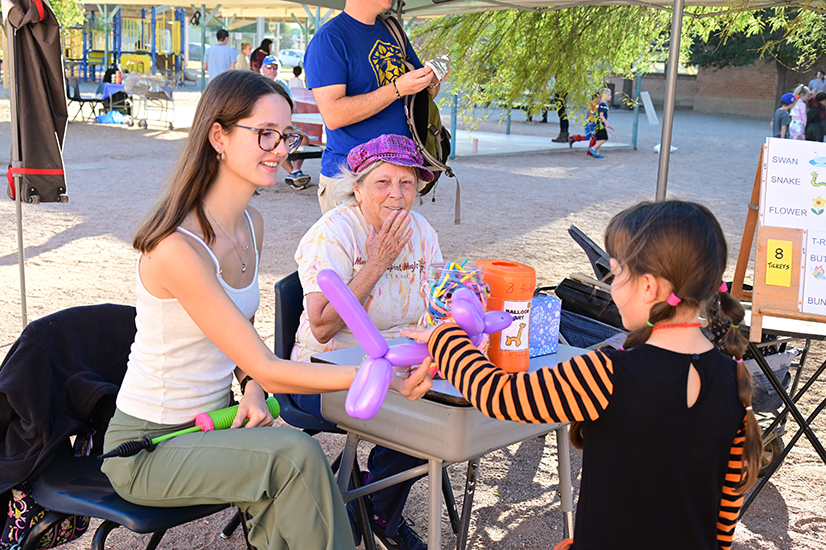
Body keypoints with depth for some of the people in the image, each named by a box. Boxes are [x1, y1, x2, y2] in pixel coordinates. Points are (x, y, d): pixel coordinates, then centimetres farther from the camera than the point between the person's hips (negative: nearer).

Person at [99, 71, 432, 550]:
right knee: (297, 456, -26)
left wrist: (252, 389, -6)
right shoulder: (177, 248, -26)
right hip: (149, 446, -6)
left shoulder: (251, 225, 2)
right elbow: (265, 368, -26)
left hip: (213, 422, 7)